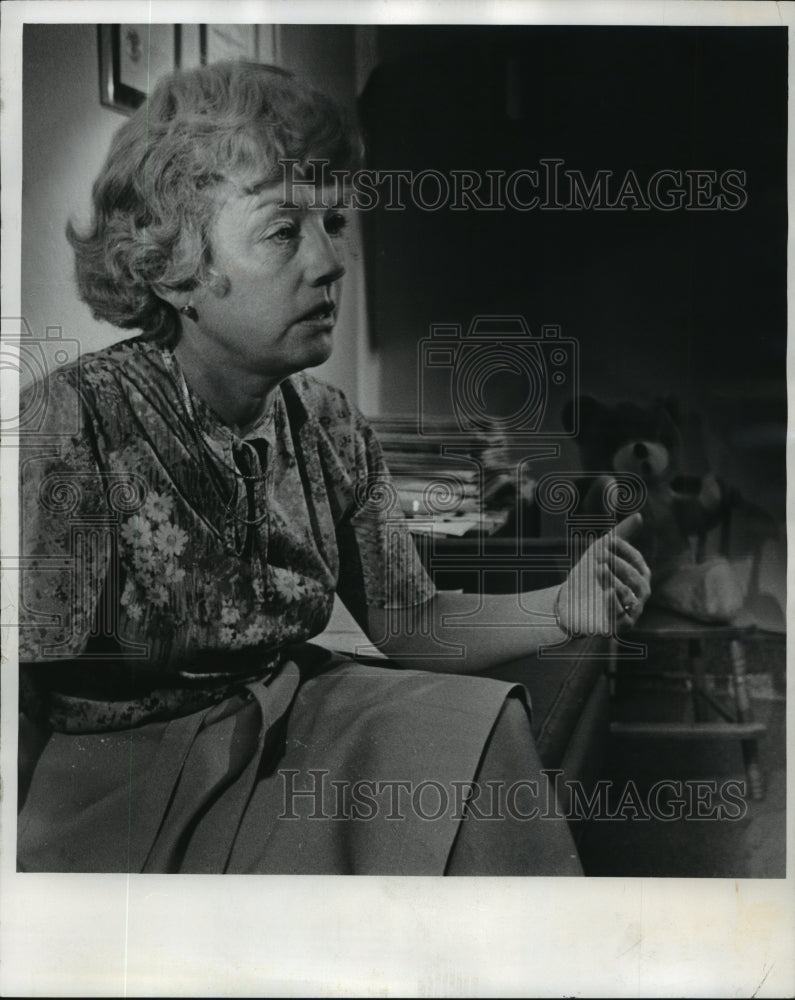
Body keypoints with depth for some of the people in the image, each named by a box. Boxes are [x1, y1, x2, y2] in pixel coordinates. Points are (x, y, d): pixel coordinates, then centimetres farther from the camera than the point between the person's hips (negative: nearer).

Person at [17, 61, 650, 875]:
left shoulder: (329, 429, 0)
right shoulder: (73, 423, -18)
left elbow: (407, 620, 3)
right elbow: (22, 691, -17)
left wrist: (560, 610, -11)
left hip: (286, 731, 6)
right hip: (116, 767, -6)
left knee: (476, 724, -10)